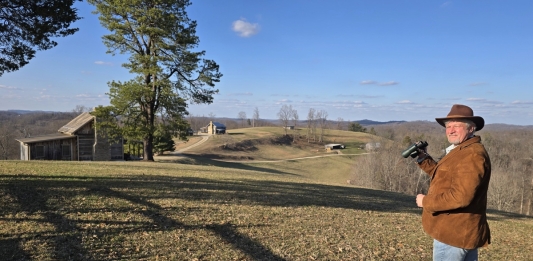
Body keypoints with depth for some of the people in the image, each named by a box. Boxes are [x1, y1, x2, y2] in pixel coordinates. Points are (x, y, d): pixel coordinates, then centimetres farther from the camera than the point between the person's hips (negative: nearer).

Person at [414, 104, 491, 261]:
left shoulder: (472, 155, -21)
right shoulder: (461, 151, 14)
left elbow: (461, 196, -29)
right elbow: (445, 177, 22)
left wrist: (426, 202, -18)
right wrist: (423, 159, 10)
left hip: (455, 233, -11)